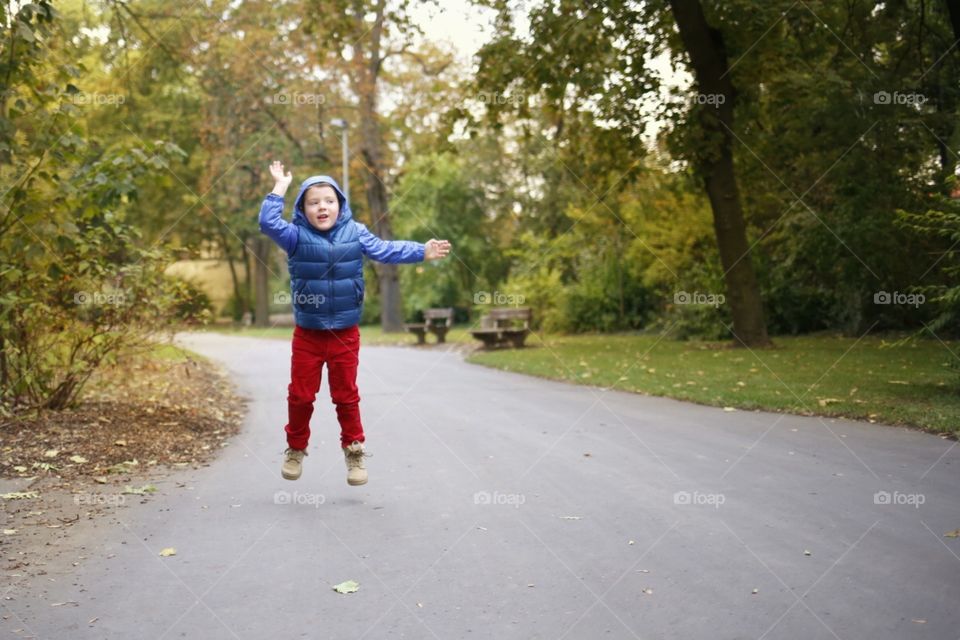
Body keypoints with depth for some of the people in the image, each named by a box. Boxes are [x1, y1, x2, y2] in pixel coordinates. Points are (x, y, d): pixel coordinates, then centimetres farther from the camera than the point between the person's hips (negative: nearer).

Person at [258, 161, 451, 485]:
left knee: (346, 395, 11)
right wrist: (280, 186, -15)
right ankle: (296, 448, 29)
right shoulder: (297, 236, -5)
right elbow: (268, 222, -17)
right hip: (307, 335, 0)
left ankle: (354, 449, 26)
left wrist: (423, 252, -16)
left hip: (345, 334, 0)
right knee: (300, 395, 10)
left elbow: (386, 250, -6)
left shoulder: (355, 233, -2)